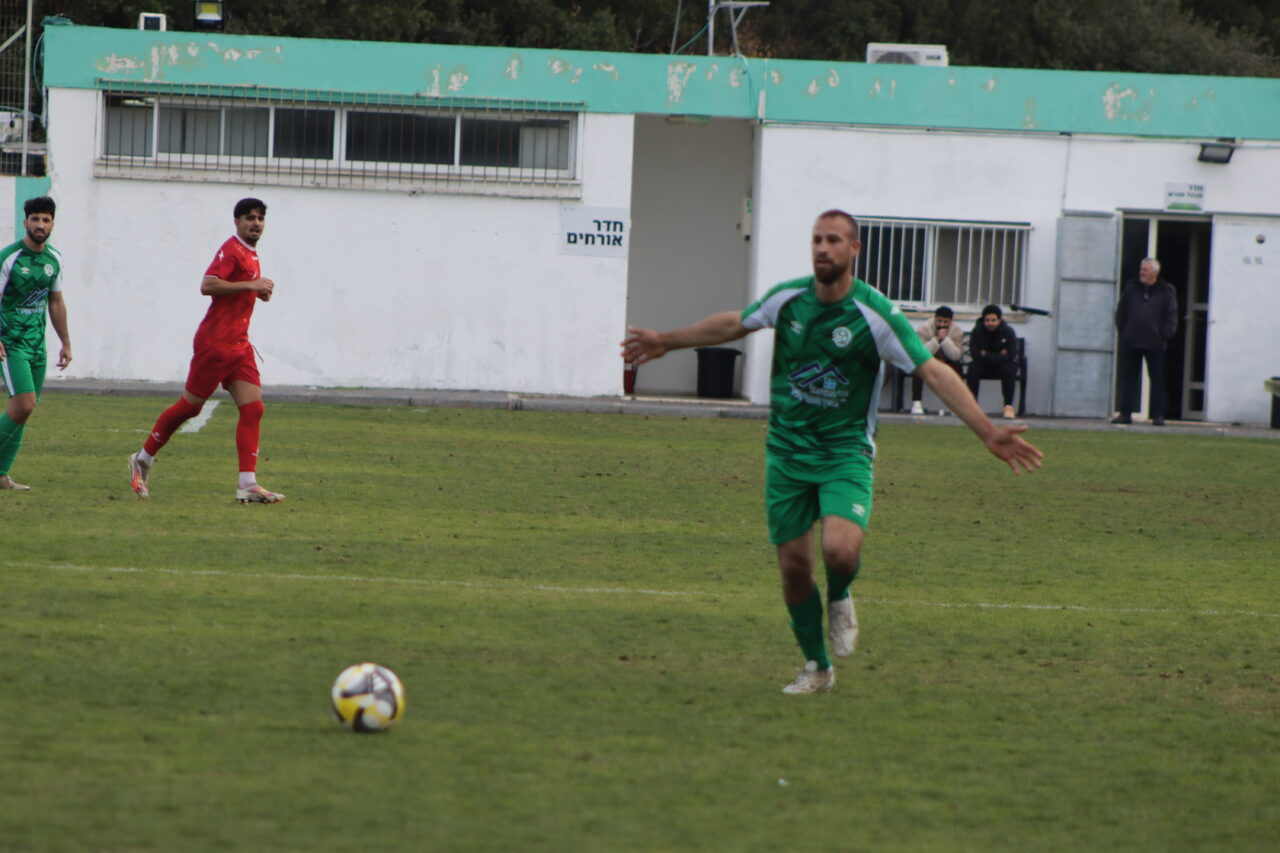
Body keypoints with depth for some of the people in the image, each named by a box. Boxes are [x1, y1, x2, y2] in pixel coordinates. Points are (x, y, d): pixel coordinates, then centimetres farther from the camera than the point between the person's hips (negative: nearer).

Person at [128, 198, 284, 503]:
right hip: (216, 341, -9)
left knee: (253, 409, -4)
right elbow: (207, 285, -24)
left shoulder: (250, 254, 17)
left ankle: (248, 484, -8)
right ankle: (143, 460, 17)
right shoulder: (231, 249, -12)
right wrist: (250, 285, -24)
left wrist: (259, 291, 11)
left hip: (239, 345, 9)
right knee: (190, 406, 0)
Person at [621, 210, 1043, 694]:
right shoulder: (787, 299, -2)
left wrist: (987, 432, -22)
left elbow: (934, 372, -15)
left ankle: (840, 600, 11)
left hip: (845, 452, -4)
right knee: (793, 565, 3)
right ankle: (816, 668, 23)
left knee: (840, 550, -26)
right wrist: (667, 342, 27)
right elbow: (733, 325, 18)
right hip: (787, 450, 4)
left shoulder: (875, 314, -14)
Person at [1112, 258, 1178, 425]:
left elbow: (1171, 317, 3)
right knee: (1129, 378, 4)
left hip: (1155, 344, -2)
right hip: (1131, 342, 2)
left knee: (1157, 379, 0)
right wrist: (1122, 331, 3)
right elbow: (1120, 312, 13)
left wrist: (1163, 336, -5)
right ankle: (1125, 413, 7)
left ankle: (1158, 415, 3)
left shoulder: (1166, 292, 1)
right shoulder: (1131, 288, 9)